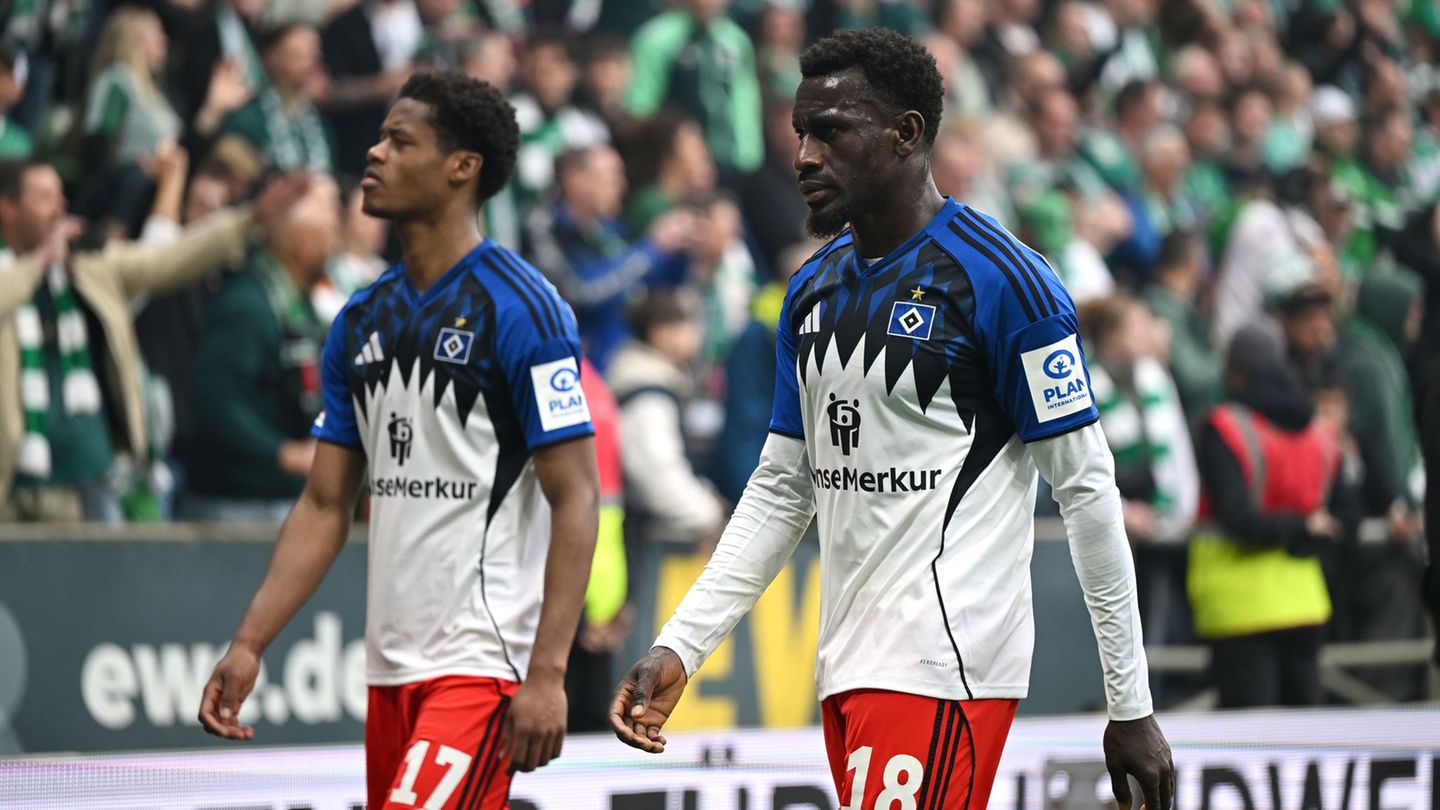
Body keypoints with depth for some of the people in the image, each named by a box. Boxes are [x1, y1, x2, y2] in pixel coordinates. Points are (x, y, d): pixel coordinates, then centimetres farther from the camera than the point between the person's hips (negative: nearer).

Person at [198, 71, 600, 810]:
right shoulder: (361, 322, 13)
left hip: (483, 662, -8)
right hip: (390, 663, 8)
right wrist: (248, 645, 6)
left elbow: (575, 499, -12)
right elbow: (324, 505, 16)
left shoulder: (520, 308, -8)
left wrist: (547, 672, -19)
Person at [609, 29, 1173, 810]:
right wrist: (678, 648, 9)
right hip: (849, 669, 8)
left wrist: (1131, 708, -9)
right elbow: (780, 489, 19)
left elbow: (1086, 490, -9)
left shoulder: (1002, 281, -10)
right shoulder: (813, 290, 14)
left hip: (944, 670, -8)